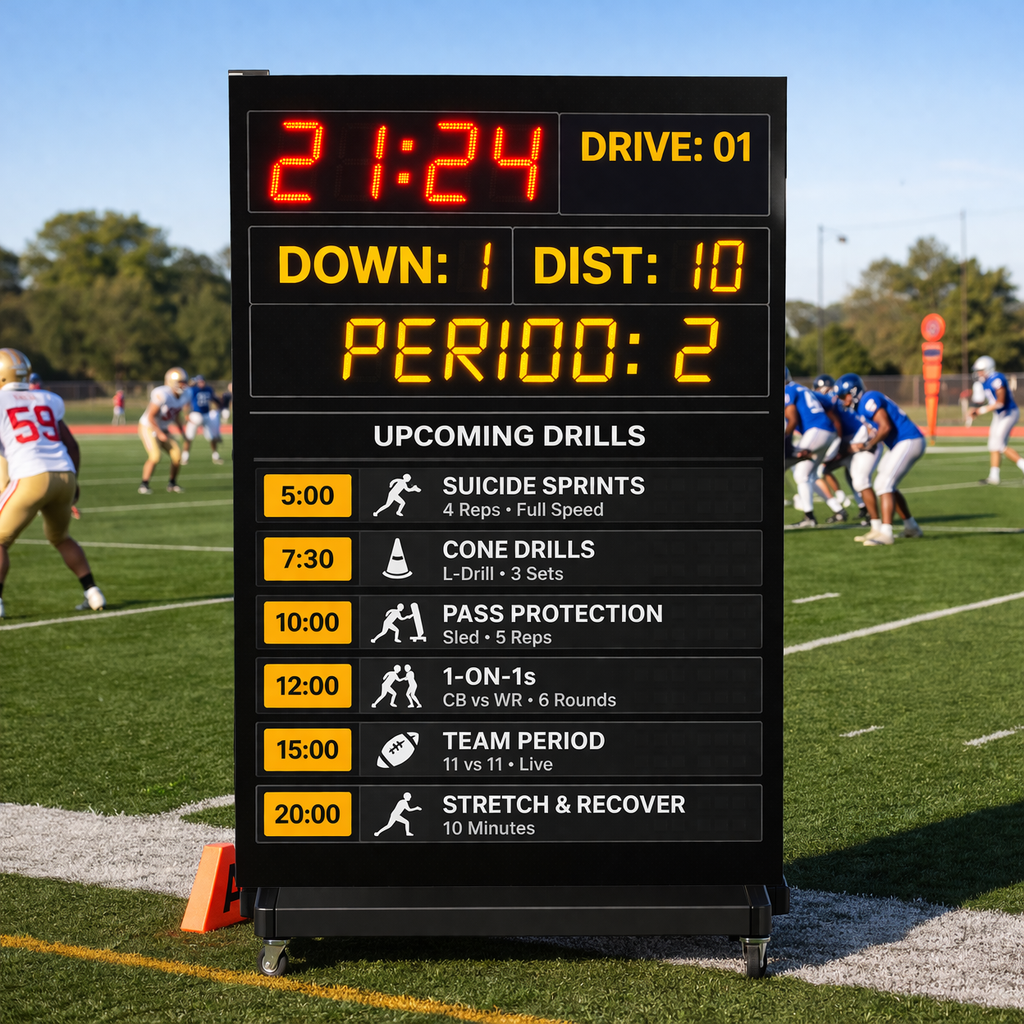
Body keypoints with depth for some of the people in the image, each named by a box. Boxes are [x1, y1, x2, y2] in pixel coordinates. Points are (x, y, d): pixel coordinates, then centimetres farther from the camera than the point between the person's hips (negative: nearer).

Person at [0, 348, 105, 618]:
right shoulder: (46, 401, 20)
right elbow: (72, 446, 22)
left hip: (32, 478, -5)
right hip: (65, 475, 5)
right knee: (60, 537, 28)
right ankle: (93, 594, 21)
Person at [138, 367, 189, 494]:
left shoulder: (182, 398, -3)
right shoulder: (162, 395, -29)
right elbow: (150, 417, -26)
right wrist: (160, 434, -24)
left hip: (163, 429, 8)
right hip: (148, 428, -8)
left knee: (177, 455, -4)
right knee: (155, 456, -23)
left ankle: (172, 483, 14)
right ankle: (144, 485, -8)